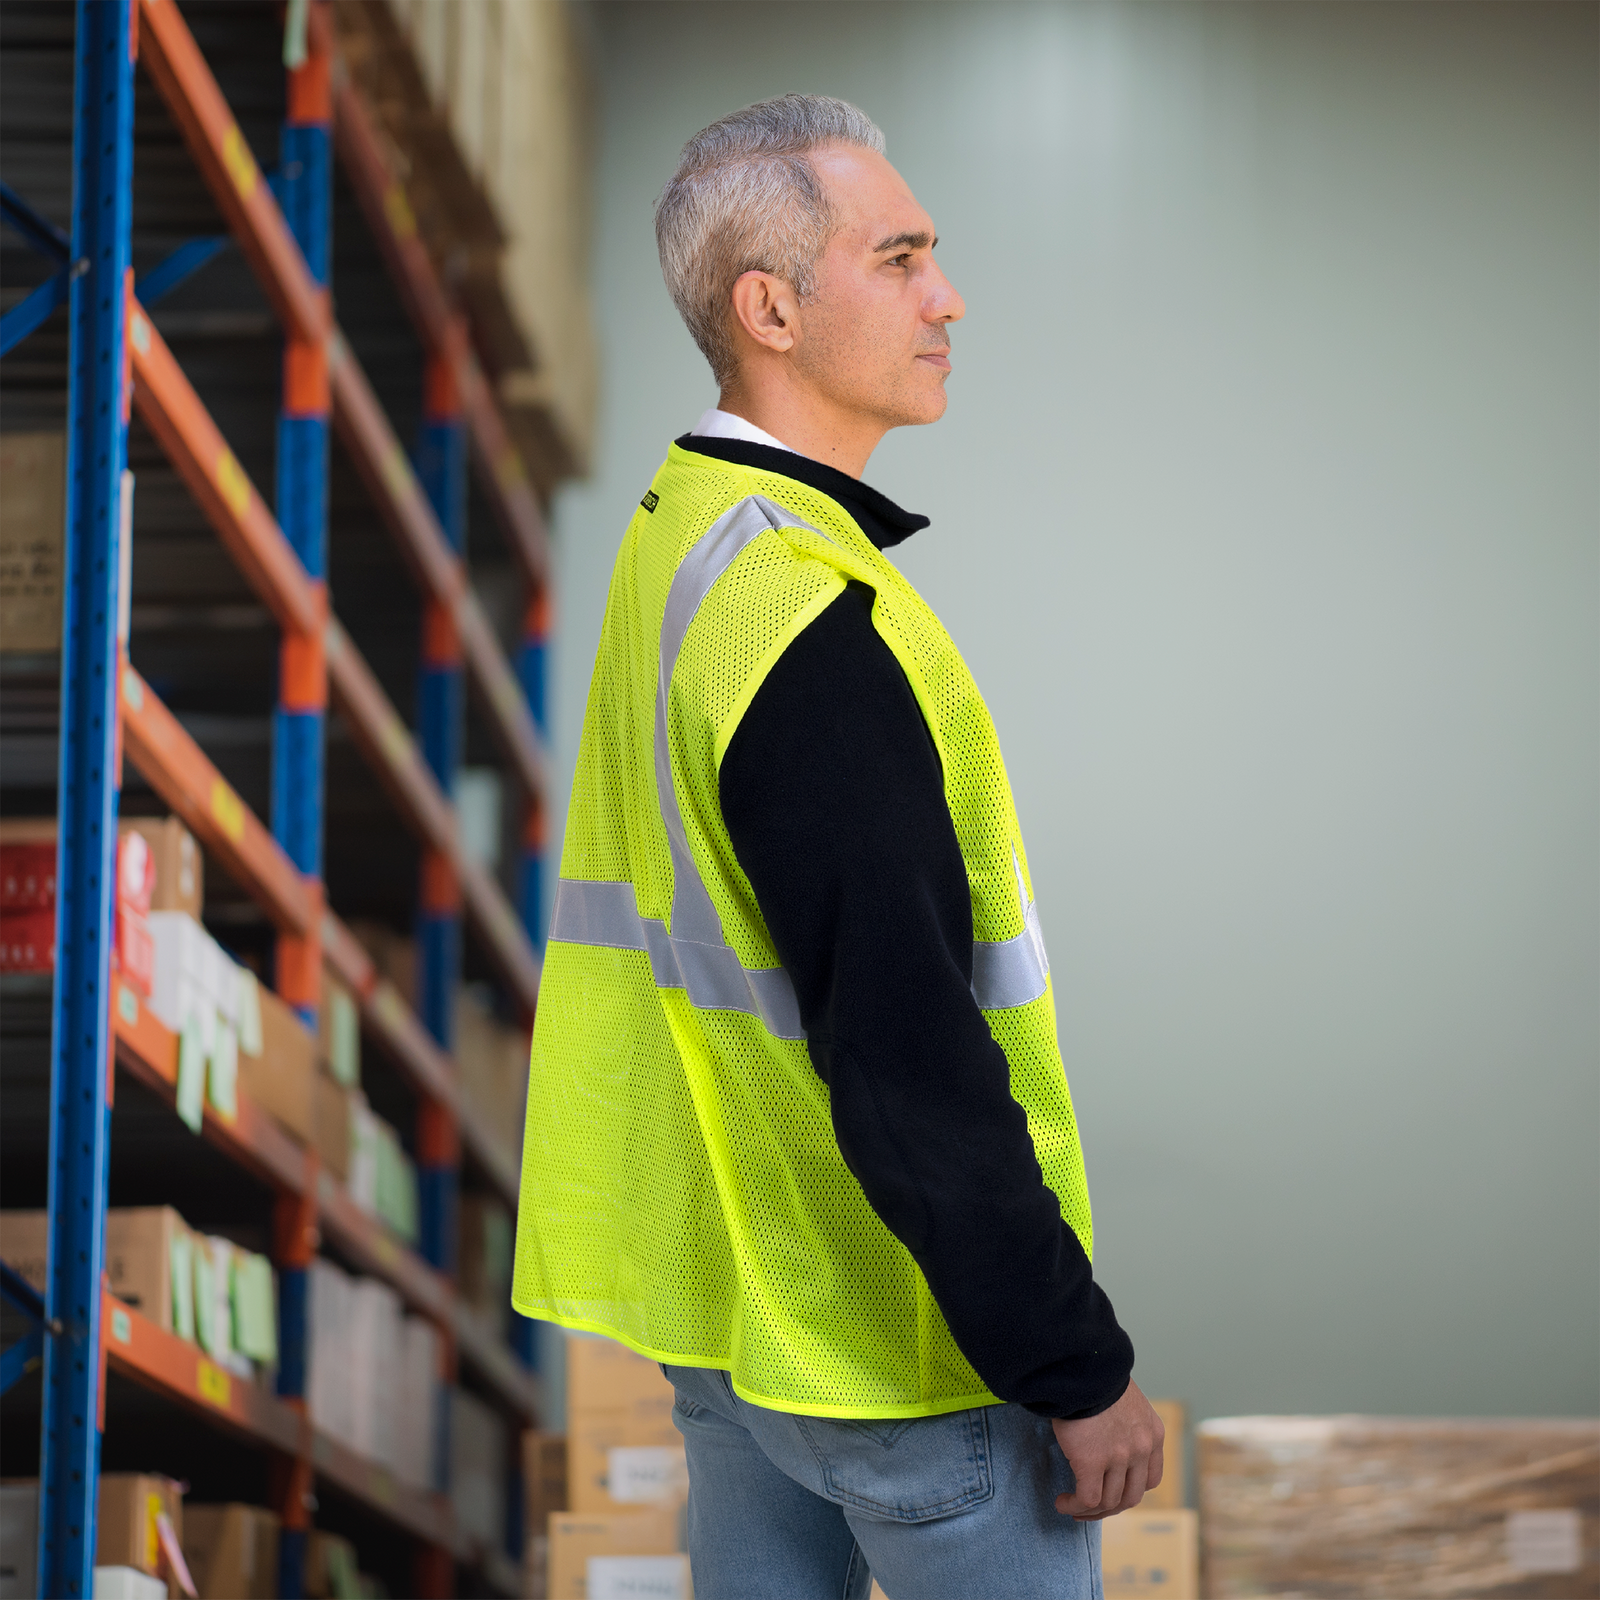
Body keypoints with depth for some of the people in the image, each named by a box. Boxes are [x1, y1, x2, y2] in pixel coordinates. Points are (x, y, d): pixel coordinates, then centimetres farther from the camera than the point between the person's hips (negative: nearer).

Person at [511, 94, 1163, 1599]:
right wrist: (1081, 1369, -20)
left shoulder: (669, 544, 7)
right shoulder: (813, 626, -24)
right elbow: (909, 1062, -26)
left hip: (727, 1304, 9)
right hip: (912, 1349, -9)